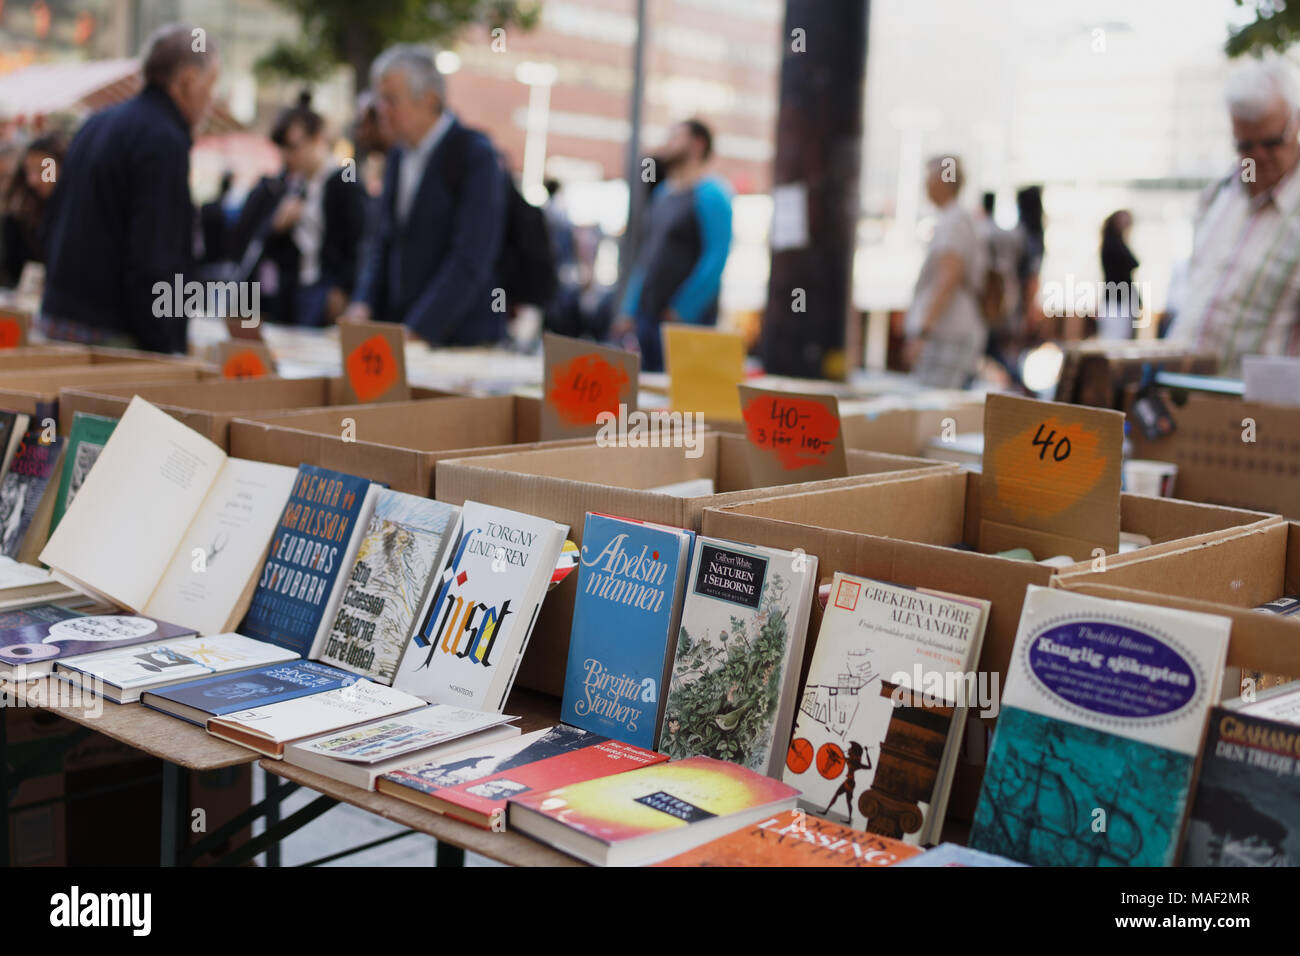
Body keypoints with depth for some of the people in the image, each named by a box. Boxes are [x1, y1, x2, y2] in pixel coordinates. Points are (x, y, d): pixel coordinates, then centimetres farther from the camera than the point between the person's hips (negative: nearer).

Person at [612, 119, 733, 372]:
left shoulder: (711, 194, -8)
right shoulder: (662, 193, 17)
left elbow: (716, 258, -16)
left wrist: (682, 312, -16)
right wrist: (630, 311, 15)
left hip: (685, 320, -8)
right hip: (646, 318, 8)